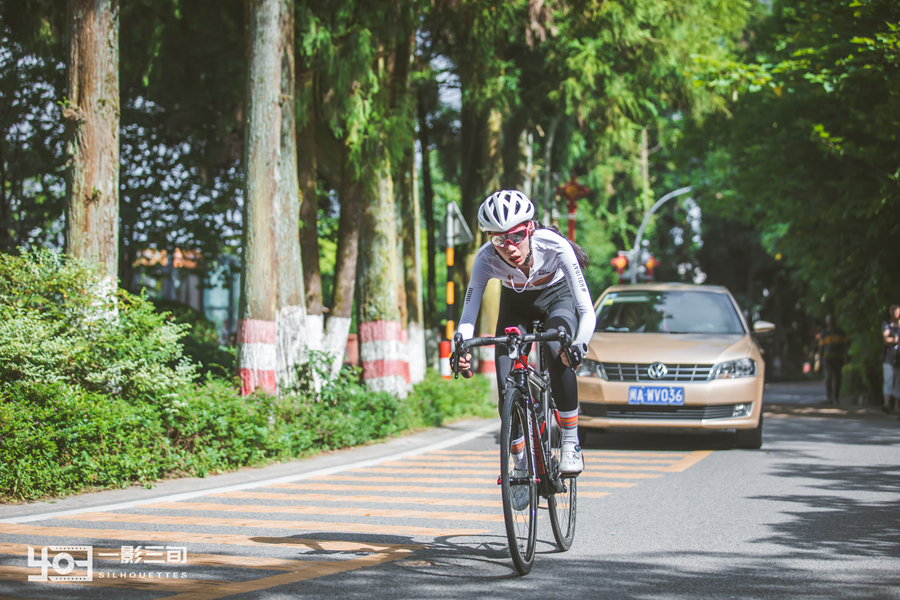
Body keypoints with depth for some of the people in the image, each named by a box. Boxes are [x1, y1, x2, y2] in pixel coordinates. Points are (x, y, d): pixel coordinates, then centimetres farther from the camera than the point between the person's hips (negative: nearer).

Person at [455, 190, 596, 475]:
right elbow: (468, 315, -30)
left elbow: (587, 311, -38)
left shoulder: (553, 245, -37)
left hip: (556, 295, -2)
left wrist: (579, 345, -57)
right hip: (516, 302, 2)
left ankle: (571, 443, -22)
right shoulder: (486, 258, -32)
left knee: (557, 351, -33)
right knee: (506, 379, -16)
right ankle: (521, 459, 3)